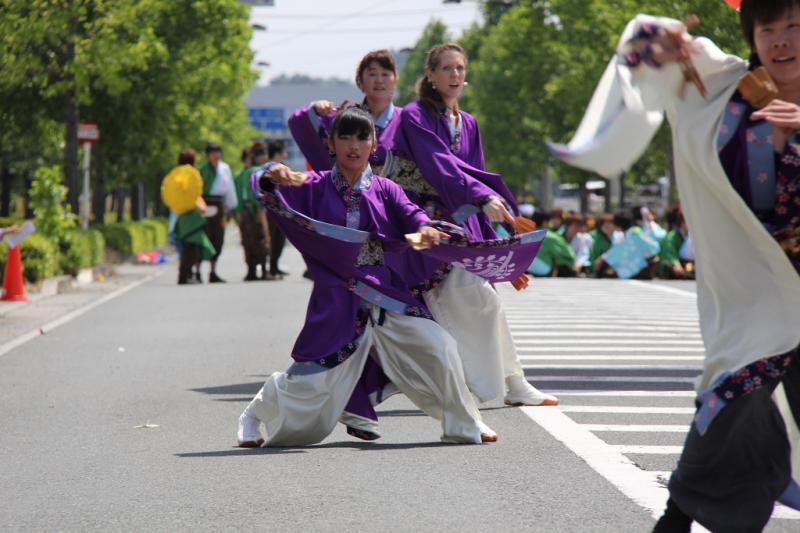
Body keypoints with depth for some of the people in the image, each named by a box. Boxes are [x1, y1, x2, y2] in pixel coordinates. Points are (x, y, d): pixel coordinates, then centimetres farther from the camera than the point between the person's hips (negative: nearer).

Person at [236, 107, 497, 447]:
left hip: (385, 296, 2)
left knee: (438, 347, -15)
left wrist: (424, 228, -33)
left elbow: (409, 213, -10)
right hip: (336, 301, -2)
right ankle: (254, 416, 29)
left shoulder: (384, 190, 8)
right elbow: (269, 192, -9)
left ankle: (463, 425, 4)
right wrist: (273, 177, -34)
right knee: (308, 383, -2)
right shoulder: (317, 187, 2)